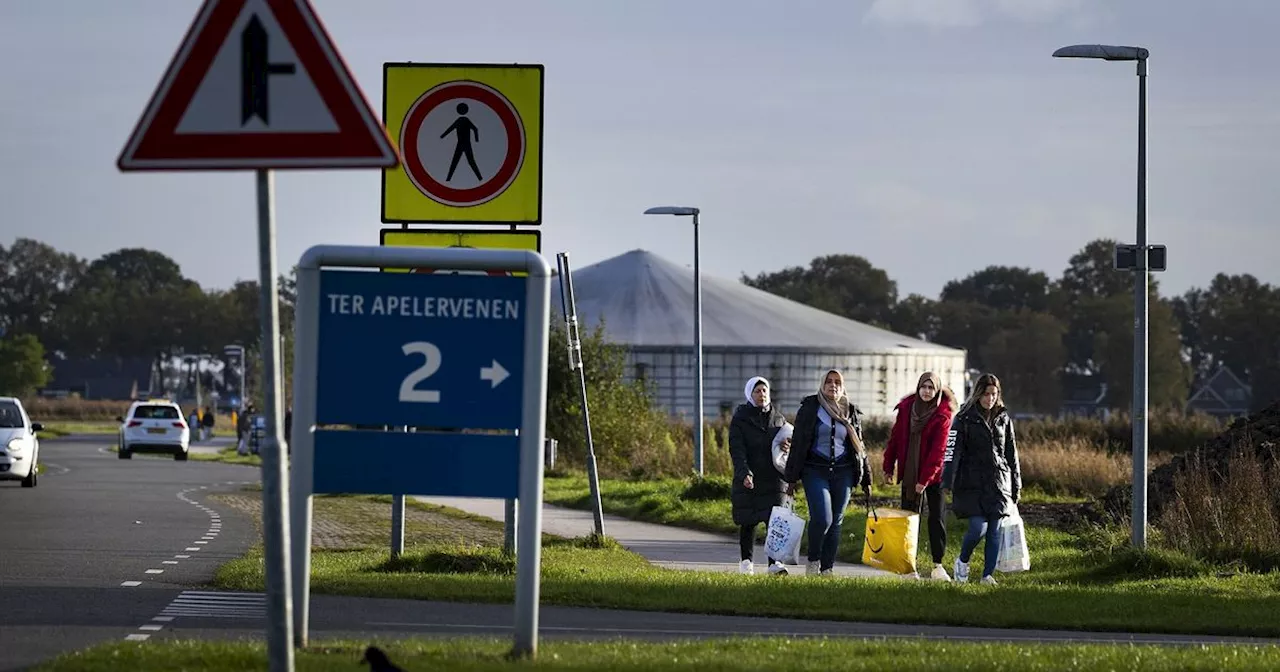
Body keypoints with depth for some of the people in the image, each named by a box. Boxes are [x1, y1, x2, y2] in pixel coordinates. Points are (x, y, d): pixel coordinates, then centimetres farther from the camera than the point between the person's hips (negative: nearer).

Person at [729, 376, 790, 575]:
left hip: (773, 478, 2)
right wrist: (744, 473, -24)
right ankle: (746, 562, 17)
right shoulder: (740, 419, -1)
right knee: (748, 522, 5)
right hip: (748, 479, -2)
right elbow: (737, 449, -11)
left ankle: (775, 562, -13)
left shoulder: (778, 417, 11)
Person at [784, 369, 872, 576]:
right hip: (815, 471, -3)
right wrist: (792, 475, -3)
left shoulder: (850, 413, 12)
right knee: (822, 519, -17)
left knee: (835, 522, 3)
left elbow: (859, 446, 18)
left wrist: (866, 479, 17)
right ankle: (813, 560, 5)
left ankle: (827, 568, 11)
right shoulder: (810, 409, 2)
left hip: (843, 472, 3)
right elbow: (798, 442, 1)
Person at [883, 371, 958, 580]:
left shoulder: (942, 416, -10)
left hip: (933, 475, -3)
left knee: (937, 519, -3)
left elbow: (937, 451, -14)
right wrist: (888, 468, 7)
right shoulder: (906, 408, 2)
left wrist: (925, 479, -18)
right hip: (909, 473, 3)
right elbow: (895, 438, 9)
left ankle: (938, 566, 1)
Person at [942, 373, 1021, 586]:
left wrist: (1016, 485, 17)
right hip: (972, 483, -4)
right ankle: (962, 561, 14)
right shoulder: (965, 419, -3)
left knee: (994, 531, 1)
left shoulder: (1004, 419, 11)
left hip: (998, 483, 4)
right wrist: (947, 481, -19)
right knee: (978, 528, -12)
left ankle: (988, 574, 10)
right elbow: (953, 450, -10)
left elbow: (1011, 453, 17)